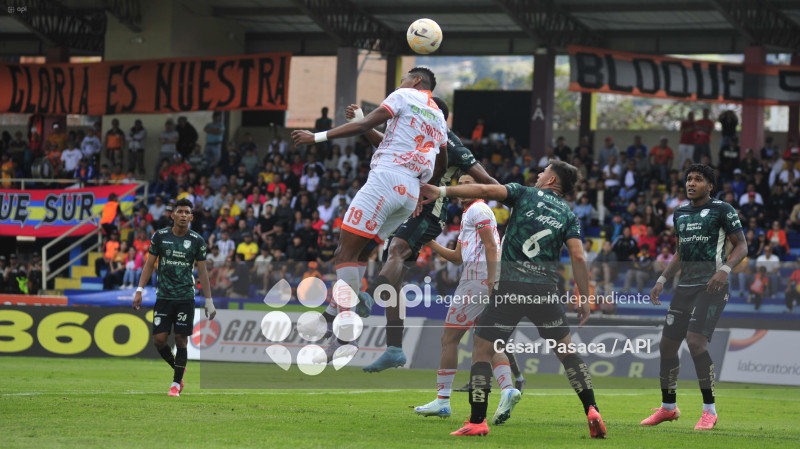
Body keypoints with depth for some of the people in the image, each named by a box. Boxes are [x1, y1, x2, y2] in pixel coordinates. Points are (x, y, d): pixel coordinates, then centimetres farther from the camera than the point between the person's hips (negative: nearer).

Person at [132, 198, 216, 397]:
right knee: (159, 339, -5)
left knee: (181, 339, -3)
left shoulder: (197, 241, 1)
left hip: (185, 297, -1)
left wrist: (209, 302, 3)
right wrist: (139, 290, 1)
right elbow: (149, 264, 8)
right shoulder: (160, 236, 2)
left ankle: (177, 383, 10)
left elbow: (202, 271, 5)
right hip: (163, 296, 1)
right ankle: (178, 368, 22)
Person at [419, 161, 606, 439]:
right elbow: (578, 257, 1)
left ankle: (477, 422, -2)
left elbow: (486, 191, -8)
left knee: (481, 351, 7)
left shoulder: (524, 194, 8)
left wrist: (442, 191, -10)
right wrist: (584, 299, 6)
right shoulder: (568, 215, 13)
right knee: (567, 352, 16)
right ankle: (592, 412, 4)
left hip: (510, 289, -2)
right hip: (546, 290, 2)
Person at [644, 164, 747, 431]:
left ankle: (709, 411, -11)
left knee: (695, 340, -21)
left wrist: (725, 269, -20)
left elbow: (741, 246, -4)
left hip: (711, 286, -7)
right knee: (667, 345, 5)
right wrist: (662, 280, 18)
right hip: (685, 287, 7)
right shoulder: (680, 213, 17)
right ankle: (668, 408, 22)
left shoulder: (722, 210, -3)